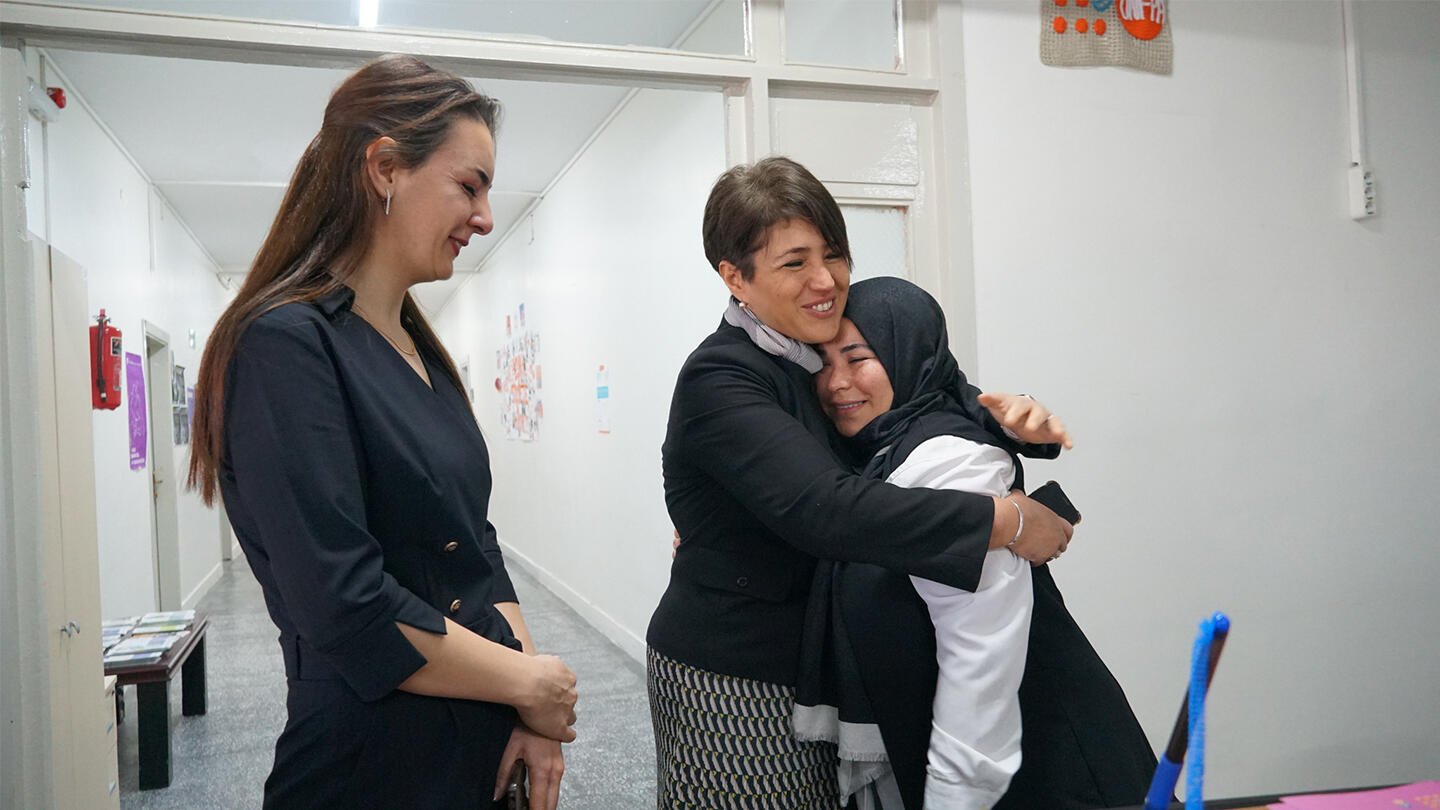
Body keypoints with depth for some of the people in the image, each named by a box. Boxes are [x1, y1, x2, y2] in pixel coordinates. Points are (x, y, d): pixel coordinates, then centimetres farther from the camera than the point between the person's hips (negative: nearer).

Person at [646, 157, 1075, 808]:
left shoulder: (823, 356, 5)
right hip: (728, 679, -7)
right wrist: (1009, 521, -30)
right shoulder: (719, 381, -20)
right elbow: (826, 510, -34)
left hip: (812, 662, 7)